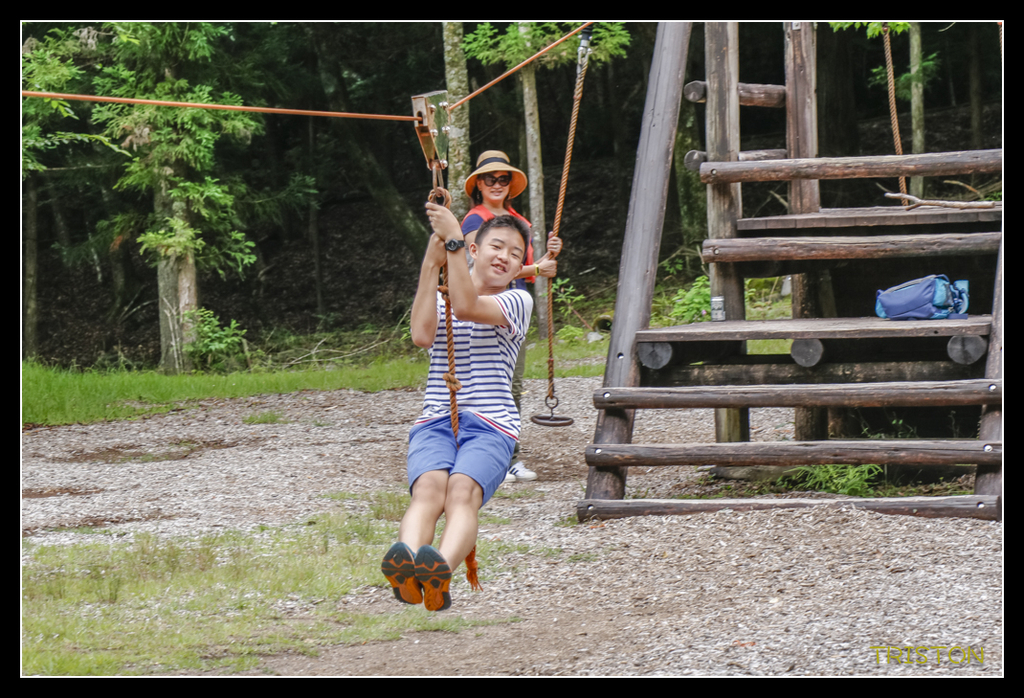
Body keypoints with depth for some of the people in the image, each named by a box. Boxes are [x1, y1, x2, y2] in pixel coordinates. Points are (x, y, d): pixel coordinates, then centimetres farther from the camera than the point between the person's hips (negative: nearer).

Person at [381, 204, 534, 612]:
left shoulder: (518, 302, 13)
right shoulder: (439, 300, 22)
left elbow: (467, 306, -9)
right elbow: (422, 335, -3)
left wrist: (453, 240, -11)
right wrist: (431, 264, -5)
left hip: (491, 425, -2)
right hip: (434, 423, 2)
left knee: (462, 491, -34)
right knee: (429, 487, -32)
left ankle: (440, 572, -63)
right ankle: (407, 569, -62)